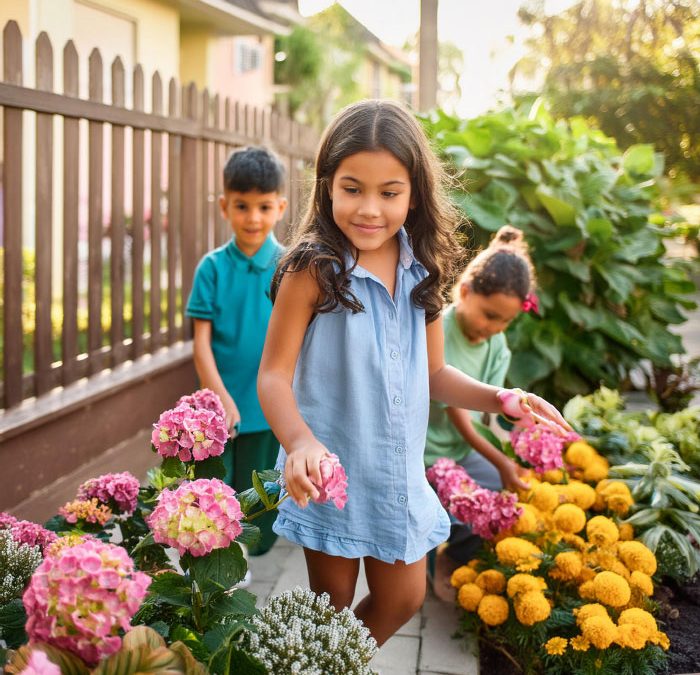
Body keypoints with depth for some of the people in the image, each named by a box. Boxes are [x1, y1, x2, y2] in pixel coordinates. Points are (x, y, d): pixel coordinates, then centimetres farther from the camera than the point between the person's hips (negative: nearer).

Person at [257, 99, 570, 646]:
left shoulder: (421, 272, -1)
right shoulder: (313, 270, -16)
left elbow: (433, 373, 9)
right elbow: (274, 375, -16)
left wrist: (499, 399, -7)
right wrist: (299, 442, -33)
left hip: (399, 473, 5)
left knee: (402, 600, 17)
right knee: (333, 603, 13)